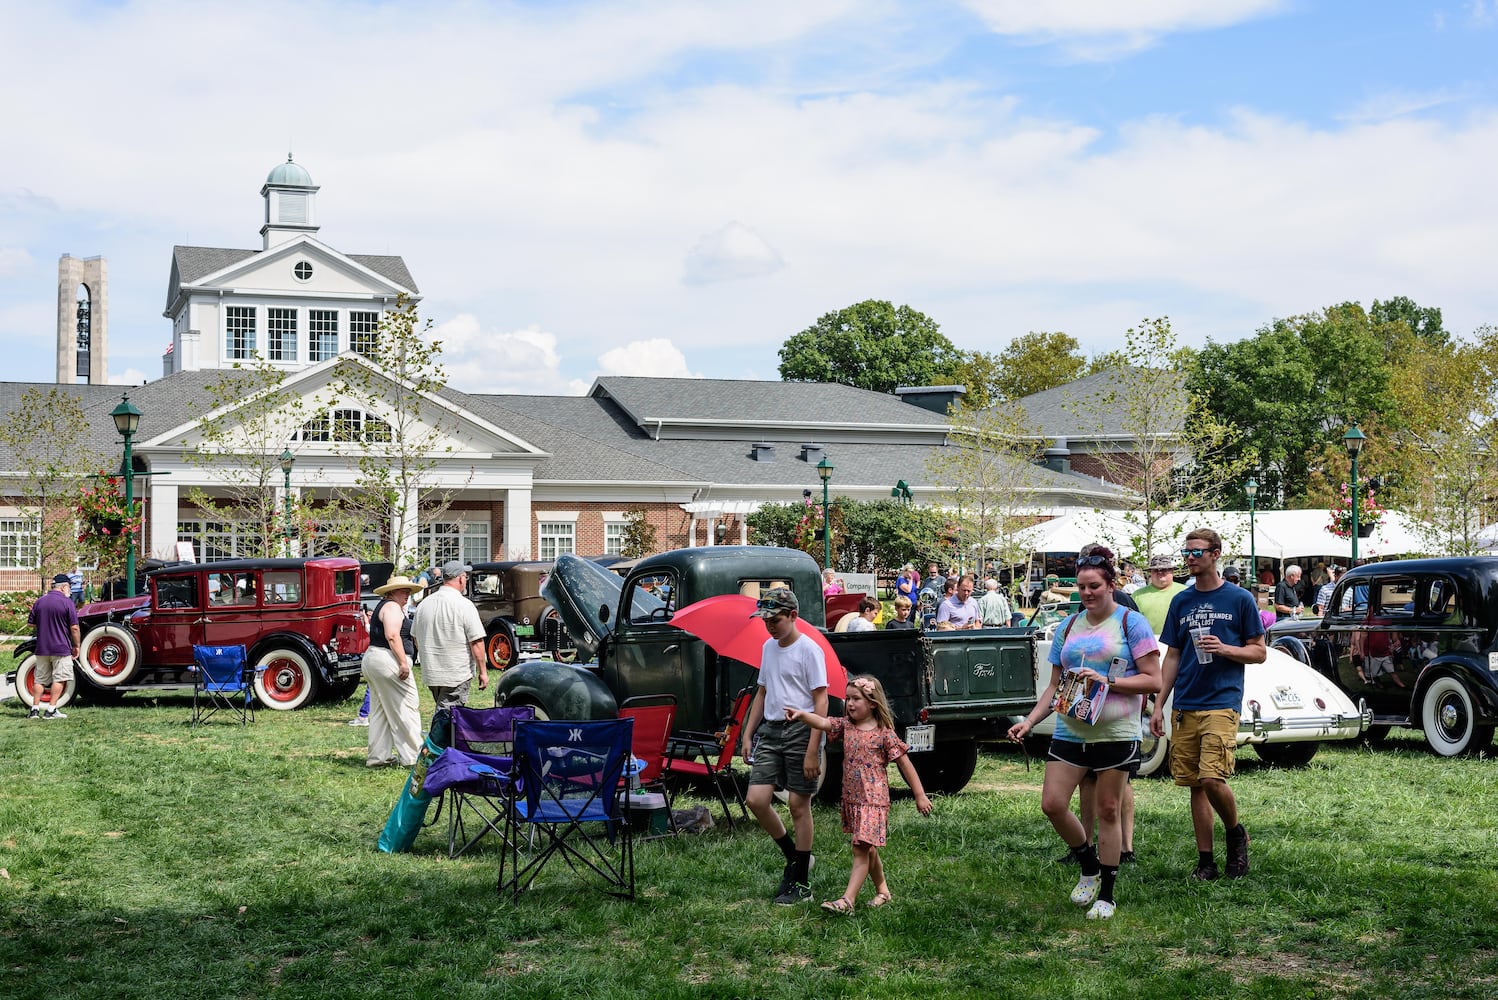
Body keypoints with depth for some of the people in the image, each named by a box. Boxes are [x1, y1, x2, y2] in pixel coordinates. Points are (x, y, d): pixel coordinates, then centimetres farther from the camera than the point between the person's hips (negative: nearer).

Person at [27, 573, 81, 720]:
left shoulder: (39, 601, 7)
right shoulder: (67, 602, -8)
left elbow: (30, 623, 13)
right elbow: (74, 628, -11)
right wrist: (76, 646, 0)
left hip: (41, 648, 5)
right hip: (61, 648, -5)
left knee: (39, 679, 12)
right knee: (59, 679, 1)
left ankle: (35, 709, 10)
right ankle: (51, 710, -3)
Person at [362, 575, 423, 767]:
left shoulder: (382, 607, 22)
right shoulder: (392, 607, -10)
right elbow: (392, 636, -22)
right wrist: (404, 662, -24)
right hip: (388, 660, -11)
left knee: (380, 711, 13)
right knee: (406, 708, -7)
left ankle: (377, 757, 14)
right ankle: (412, 757, -7)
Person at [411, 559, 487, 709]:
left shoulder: (424, 604, 6)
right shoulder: (464, 605, -12)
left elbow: (416, 641, 15)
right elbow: (476, 642, -14)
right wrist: (483, 672, -6)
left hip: (430, 674, 6)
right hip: (457, 675, -6)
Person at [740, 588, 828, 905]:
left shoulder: (809, 650, -9)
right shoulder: (768, 647, 14)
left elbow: (821, 701, -12)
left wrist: (812, 750, -17)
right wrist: (748, 734, 16)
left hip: (800, 731, -7)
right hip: (770, 730, 7)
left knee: (799, 806, -1)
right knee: (756, 800, -2)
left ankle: (801, 883, 10)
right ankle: (795, 857, 19)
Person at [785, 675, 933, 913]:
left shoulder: (884, 734, -8)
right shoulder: (846, 726, 5)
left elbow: (905, 764, -5)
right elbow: (824, 723, -12)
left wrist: (920, 796, -4)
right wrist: (802, 715, -33)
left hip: (873, 800, -6)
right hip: (851, 799, 7)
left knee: (861, 850, -12)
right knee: (868, 850, 18)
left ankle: (847, 900, -18)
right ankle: (883, 890, 34)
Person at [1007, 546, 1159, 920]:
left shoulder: (1131, 622, -2)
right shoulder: (1069, 626, 12)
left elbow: (1153, 680, -7)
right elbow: (1055, 686, 16)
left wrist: (1108, 681, -18)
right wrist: (1029, 721, 4)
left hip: (1116, 734, -5)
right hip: (1070, 731, 5)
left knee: (1108, 809, 2)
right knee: (1052, 804, -3)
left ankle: (1106, 894, 14)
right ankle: (1089, 865, 22)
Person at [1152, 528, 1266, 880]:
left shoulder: (1240, 599, 1)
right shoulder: (1181, 602, 12)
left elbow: (1259, 652, 4)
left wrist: (1224, 649, -15)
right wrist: (1158, 706, 9)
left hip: (1222, 703, -4)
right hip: (1184, 706, 4)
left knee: (1212, 778, -16)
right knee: (1195, 784, 5)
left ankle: (1236, 833, 12)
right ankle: (1205, 861, 13)